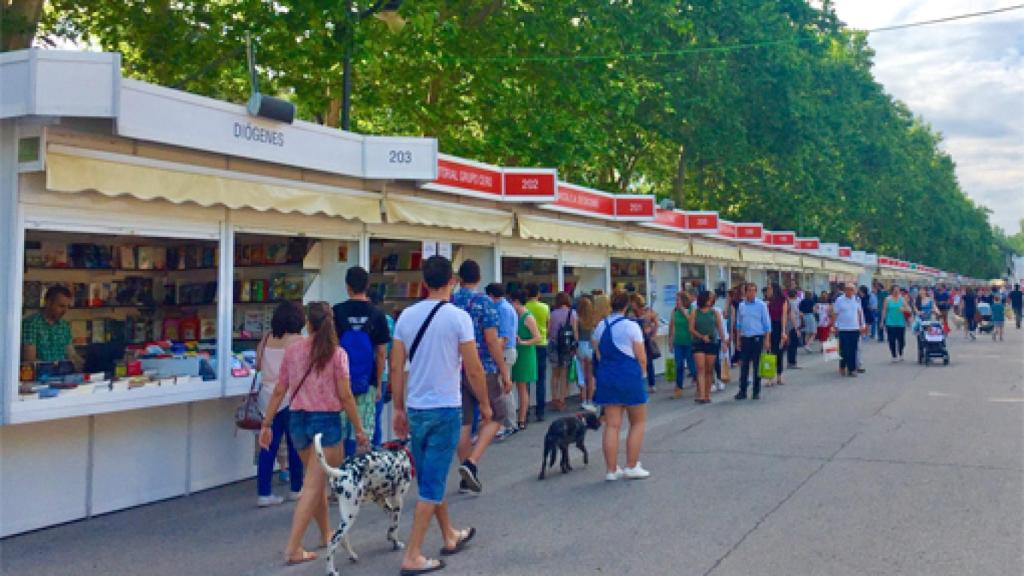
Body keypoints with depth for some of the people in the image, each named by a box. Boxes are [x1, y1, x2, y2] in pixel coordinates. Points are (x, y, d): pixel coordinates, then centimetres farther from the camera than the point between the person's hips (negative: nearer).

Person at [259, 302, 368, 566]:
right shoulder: (337, 354, -8)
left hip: (298, 420, 5)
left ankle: (326, 534, 37)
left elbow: (279, 391, 4)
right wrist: (359, 430, -1)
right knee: (313, 487, -2)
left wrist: (266, 425, 12)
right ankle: (293, 548, -6)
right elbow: (345, 396, -9)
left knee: (317, 480, 22)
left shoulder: (292, 350, 2)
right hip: (326, 421, -5)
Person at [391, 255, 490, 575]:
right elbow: (474, 369, -11)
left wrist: (399, 409, 12)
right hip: (446, 409, -5)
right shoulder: (458, 317, -12)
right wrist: (485, 405, 3)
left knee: (431, 478, 19)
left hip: (415, 409, 5)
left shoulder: (406, 316, 1)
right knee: (432, 484, 1)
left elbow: (396, 368, 3)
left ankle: (450, 536, 37)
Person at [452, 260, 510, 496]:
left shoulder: (448, 302, 5)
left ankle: (467, 478, 15)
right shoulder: (484, 302, -10)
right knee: (495, 416, 10)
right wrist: (505, 372, -7)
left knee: (463, 423, 9)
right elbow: (492, 340, -14)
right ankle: (471, 463, -7)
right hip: (482, 369, -5)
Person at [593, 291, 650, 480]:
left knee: (612, 425, 7)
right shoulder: (631, 326, -10)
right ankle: (631, 467, 9)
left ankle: (611, 470, 9)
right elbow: (641, 358, -9)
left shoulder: (600, 327, 6)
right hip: (630, 376, -5)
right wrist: (641, 375, 9)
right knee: (638, 423, 10)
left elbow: (599, 355, 10)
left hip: (606, 377, 5)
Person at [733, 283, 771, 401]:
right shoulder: (741, 306, 8)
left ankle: (756, 391, 10)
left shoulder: (761, 305, -3)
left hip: (757, 338, -3)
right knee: (744, 366, 3)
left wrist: (767, 340, -7)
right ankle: (742, 391, 8)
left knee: (757, 365, 3)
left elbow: (767, 323, -2)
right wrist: (738, 340, 9)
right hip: (745, 338, 3)